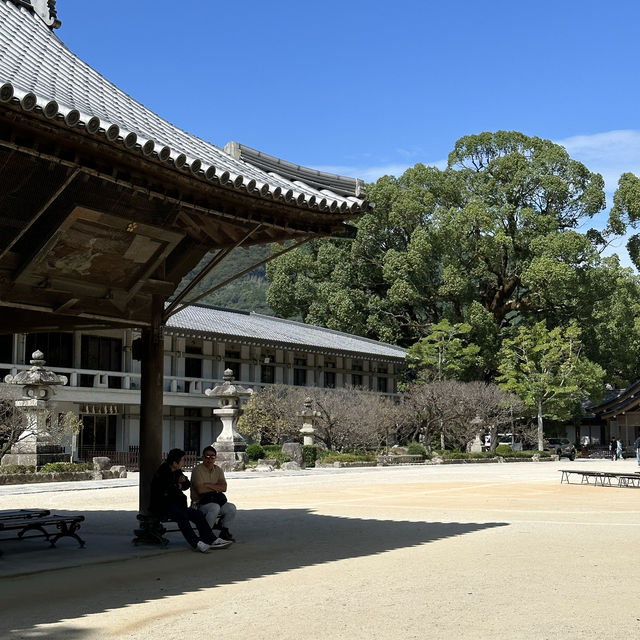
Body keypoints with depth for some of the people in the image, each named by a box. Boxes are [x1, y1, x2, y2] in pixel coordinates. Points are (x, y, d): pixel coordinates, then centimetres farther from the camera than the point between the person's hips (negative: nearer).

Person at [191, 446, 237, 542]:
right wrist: (216, 488, -5)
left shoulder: (218, 470, 13)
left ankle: (224, 532, 2)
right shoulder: (197, 470, -6)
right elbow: (200, 489, -17)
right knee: (215, 507, -35)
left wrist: (209, 485, -12)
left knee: (231, 508, -19)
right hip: (200, 502, -6)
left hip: (216, 499, 6)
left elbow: (224, 488, 0)